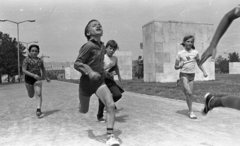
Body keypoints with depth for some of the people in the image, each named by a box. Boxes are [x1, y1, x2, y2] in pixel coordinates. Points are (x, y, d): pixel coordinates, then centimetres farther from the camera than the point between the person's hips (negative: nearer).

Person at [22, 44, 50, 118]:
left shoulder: (40, 60, 5)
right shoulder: (26, 60, -6)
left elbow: (43, 69, 21)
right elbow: (24, 70, -16)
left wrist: (46, 77, 28)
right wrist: (33, 75, -28)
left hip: (37, 79, 1)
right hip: (29, 79, -1)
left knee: (38, 94, -16)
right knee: (31, 96, 16)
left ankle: (38, 110, -20)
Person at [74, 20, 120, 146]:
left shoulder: (102, 46, 5)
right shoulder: (88, 46, -16)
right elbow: (77, 64, -20)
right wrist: (89, 71, -35)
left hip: (99, 81, 4)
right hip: (87, 82, -4)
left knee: (111, 105, -20)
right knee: (83, 111, 16)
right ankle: (80, 104, 54)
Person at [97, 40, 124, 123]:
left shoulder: (115, 58, 7)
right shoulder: (102, 57, -10)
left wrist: (119, 76, 33)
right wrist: (107, 67, -26)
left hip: (110, 80, 5)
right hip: (102, 79, -4)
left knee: (118, 95, -13)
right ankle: (99, 116, 21)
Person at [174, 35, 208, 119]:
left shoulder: (195, 52, 4)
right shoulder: (180, 53, -2)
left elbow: (199, 63, 18)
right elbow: (176, 67, 2)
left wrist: (204, 71, 7)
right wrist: (180, 65, -19)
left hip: (192, 75, 3)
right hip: (183, 75, -2)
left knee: (189, 94, 3)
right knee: (189, 93, -14)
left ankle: (190, 111, 19)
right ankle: (191, 112, -4)